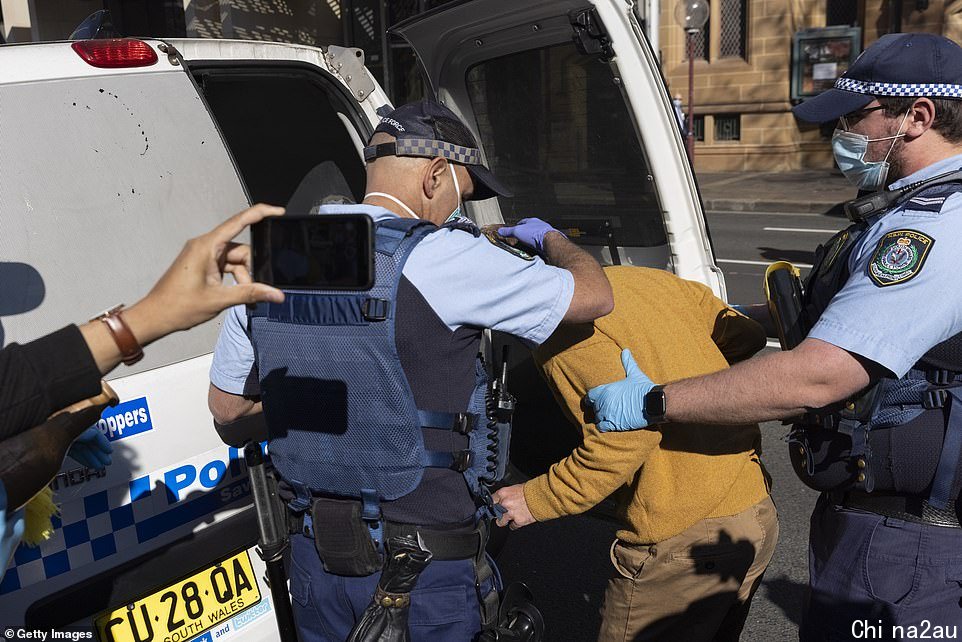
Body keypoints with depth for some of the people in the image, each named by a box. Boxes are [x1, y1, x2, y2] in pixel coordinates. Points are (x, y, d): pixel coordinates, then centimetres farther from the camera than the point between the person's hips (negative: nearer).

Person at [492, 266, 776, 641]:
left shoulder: (566, 332, -14)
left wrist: (538, 499, -13)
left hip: (687, 537, -9)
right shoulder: (644, 278, 10)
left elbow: (629, 432, -24)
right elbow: (745, 335, 12)